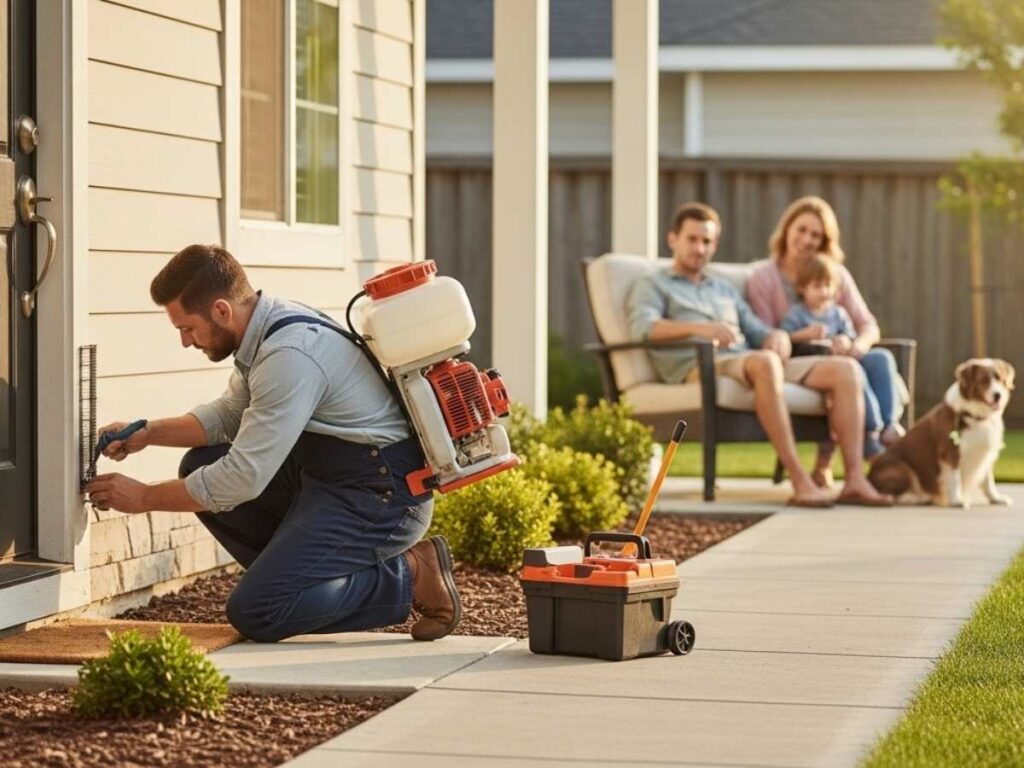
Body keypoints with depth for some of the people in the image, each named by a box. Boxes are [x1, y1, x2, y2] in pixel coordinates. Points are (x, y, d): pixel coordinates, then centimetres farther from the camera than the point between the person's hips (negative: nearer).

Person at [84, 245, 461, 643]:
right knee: (200, 468, 8)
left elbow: (243, 478, -24)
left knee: (253, 613, -14)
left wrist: (144, 498, -12)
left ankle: (408, 576, -4)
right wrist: (147, 433, 10)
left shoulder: (290, 356, -26)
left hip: (382, 495, -10)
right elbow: (227, 415, 23)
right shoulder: (265, 330, 5)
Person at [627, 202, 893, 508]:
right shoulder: (652, 285, 15)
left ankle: (855, 480, -25)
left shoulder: (725, 288, 34)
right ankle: (800, 482, -44)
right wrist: (699, 328, -25)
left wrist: (778, 338, -3)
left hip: (749, 363, 7)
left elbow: (758, 331, 23)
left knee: (845, 368, -12)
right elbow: (643, 327, -8)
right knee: (764, 362, -40)